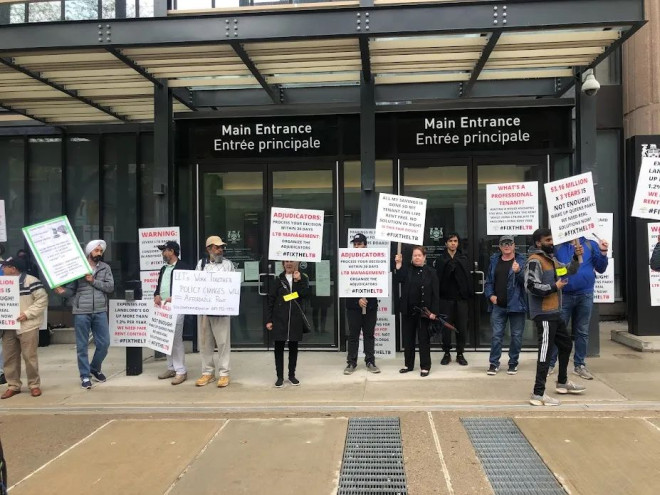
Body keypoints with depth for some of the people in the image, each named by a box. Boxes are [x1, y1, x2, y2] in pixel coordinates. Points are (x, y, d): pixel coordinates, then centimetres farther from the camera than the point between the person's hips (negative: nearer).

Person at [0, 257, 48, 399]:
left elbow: (42, 299, -13)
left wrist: (27, 314, -19)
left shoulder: (30, 281, -10)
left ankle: (34, 385, 9)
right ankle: (13, 386, 19)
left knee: (29, 357, -2)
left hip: (27, 327, -7)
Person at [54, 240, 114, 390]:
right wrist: (62, 291, -20)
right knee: (82, 345, 5)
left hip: (100, 311, 3)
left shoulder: (105, 267, 7)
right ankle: (85, 375, 16)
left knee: (104, 343, 7)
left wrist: (94, 281, -11)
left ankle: (95, 368, 30)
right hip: (81, 312, -2)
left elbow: (110, 287, -2)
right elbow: (71, 290, 0)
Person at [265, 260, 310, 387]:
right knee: (279, 348, 2)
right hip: (279, 319, 0)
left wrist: (298, 281, -18)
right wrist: (268, 320, -3)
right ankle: (280, 376, 11)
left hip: (296, 319, 0)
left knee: (293, 347, 9)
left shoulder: (302, 278, 5)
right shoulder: (278, 280, 4)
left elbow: (305, 294, -11)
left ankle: (292, 375, 21)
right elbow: (271, 301, 2)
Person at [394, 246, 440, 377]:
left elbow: (435, 293, -3)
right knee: (408, 338, 11)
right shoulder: (406, 269, 5)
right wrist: (398, 265, -18)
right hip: (408, 310, 3)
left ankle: (425, 366, 12)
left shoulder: (430, 272, -1)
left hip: (424, 311, -3)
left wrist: (433, 311, -9)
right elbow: (396, 280, -11)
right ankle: (409, 364, 23)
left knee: (424, 339, 4)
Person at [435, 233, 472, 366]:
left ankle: (460, 354, 17)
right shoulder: (440, 259, 2)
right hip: (446, 297, -1)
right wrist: (438, 295, -15)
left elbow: (468, 277, 0)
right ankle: (447, 354, 17)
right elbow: (438, 278, -5)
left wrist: (468, 293, -10)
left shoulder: (463, 259, 7)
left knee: (462, 327, 5)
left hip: (461, 298, 1)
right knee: (446, 326, 5)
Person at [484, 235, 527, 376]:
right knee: (496, 335, 4)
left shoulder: (521, 261, -2)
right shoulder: (494, 261, 8)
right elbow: (488, 281, 13)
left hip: (516, 305, -2)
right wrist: (490, 295, -2)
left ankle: (513, 363, 19)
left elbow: (526, 279, -14)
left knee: (516, 336, 6)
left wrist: (518, 271, -32)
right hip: (498, 306, 2)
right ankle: (494, 363, 13)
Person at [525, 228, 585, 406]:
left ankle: (562, 382, 40)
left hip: (554, 313, 10)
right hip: (544, 314, -10)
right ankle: (538, 393, -8)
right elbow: (531, 286, -26)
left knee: (566, 344, 23)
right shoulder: (535, 261, -15)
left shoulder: (551, 259, 16)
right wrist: (555, 287, -17)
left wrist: (576, 257, 7)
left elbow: (569, 270, 24)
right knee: (546, 351, -10)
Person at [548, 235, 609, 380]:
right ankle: (550, 363, 10)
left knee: (582, 332, 10)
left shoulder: (590, 244, 6)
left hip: (585, 295, 2)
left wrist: (603, 252, -8)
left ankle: (579, 365, 21)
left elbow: (600, 269, 6)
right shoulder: (557, 246, 1)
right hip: (563, 295, -2)